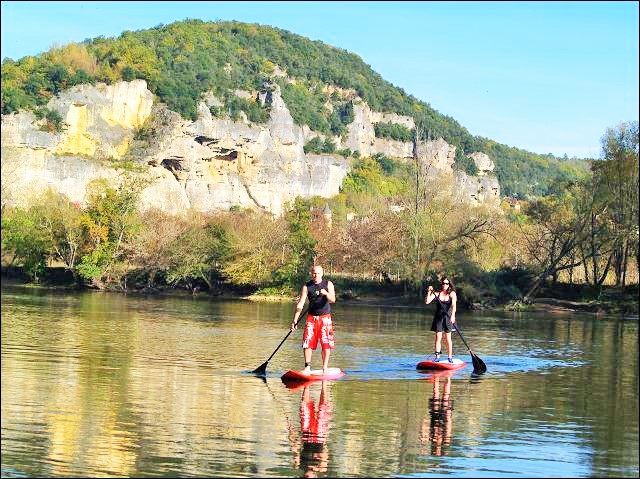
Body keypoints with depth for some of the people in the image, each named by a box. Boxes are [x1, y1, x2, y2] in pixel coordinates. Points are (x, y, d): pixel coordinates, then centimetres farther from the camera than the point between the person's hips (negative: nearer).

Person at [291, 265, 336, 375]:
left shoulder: (328, 284, 0)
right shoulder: (307, 287, 1)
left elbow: (333, 300, -13)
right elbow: (300, 304, -2)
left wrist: (326, 293, -34)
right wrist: (295, 320, -10)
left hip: (325, 318, -1)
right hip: (311, 318, 1)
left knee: (326, 345, -2)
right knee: (307, 343, -7)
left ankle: (325, 369, 5)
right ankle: (307, 367, -1)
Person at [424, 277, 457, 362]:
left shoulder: (452, 294, -3)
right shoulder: (436, 294, 1)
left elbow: (453, 305, -18)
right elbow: (427, 302, -7)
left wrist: (453, 315, -32)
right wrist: (429, 292, -18)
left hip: (448, 317, -1)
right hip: (438, 317, 2)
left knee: (448, 338, 0)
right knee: (438, 338, -1)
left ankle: (450, 357, 8)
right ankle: (437, 356, 1)